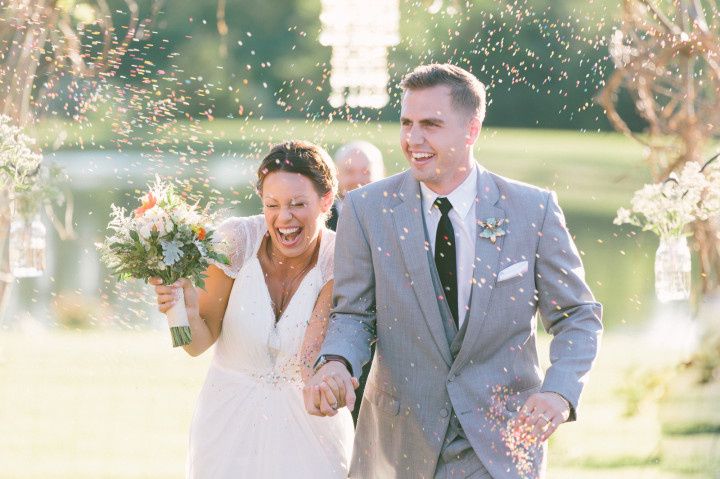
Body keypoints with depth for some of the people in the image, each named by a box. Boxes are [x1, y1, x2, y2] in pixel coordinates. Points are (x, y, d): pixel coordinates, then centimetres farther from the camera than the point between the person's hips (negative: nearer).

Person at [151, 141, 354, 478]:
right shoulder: (237, 240, -14)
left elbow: (309, 366, -22)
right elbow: (200, 343, -8)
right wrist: (187, 311, -27)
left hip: (306, 425, -1)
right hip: (230, 423, 1)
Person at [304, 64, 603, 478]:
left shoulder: (533, 210, -4)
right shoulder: (367, 210, -3)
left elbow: (579, 317, 1)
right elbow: (354, 313, 3)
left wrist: (559, 392, -18)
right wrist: (334, 362, -21)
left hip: (500, 443, -1)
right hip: (401, 443, 1)